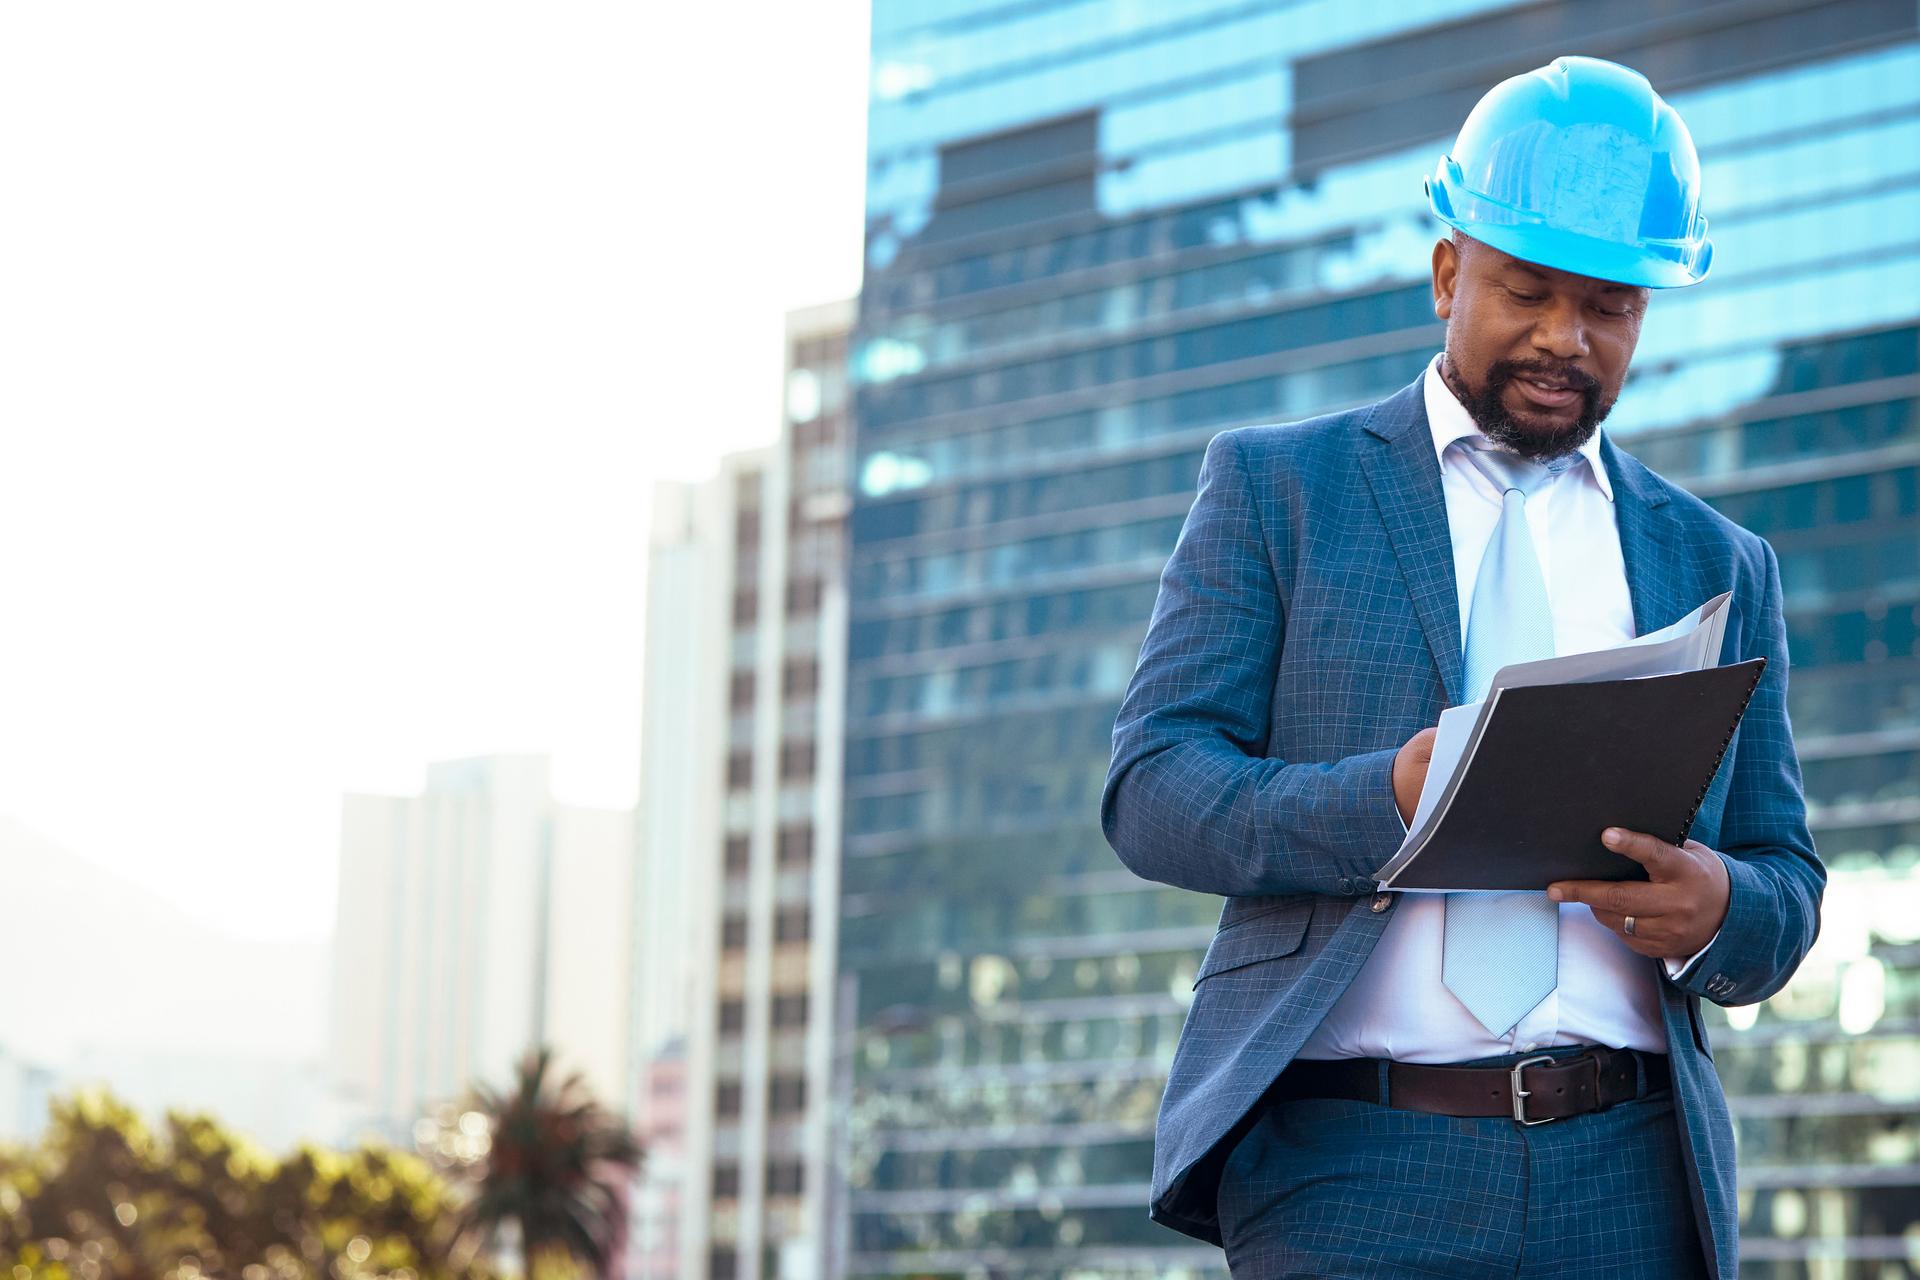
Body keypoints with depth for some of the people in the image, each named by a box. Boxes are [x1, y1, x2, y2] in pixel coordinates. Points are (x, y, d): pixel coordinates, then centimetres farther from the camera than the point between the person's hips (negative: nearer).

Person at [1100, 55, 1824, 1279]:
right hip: (1350, 1172, -3)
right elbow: (1152, 788, 0)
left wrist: (1715, 907, -9)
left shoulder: (1719, 566, 18)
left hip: (1629, 1180, 3)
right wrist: (1383, 803, -19)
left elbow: (1787, 892, 16)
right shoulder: (1275, 486, 10)